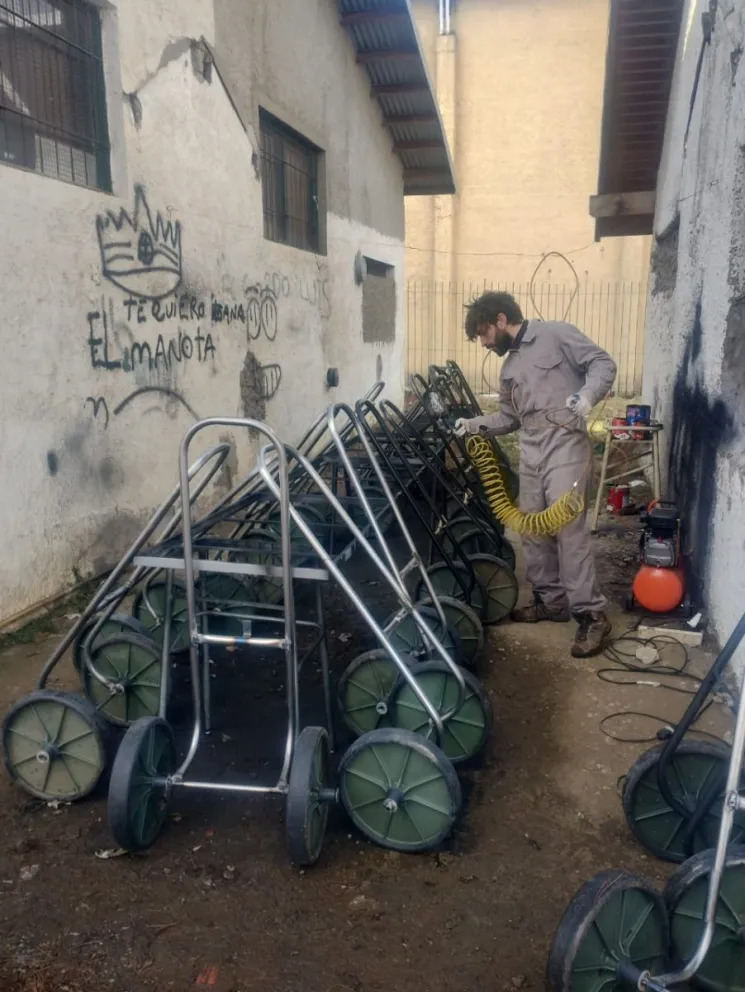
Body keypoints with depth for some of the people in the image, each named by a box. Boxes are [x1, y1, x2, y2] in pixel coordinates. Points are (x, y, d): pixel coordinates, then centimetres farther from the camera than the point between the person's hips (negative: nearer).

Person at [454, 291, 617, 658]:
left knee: (568, 527, -14)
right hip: (530, 448, 8)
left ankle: (591, 615, -9)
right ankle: (551, 600, 21)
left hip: (564, 442, -8)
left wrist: (587, 395, -21)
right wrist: (476, 424, 9)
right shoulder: (509, 366, 24)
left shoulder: (555, 333, 2)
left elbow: (603, 363, -3)